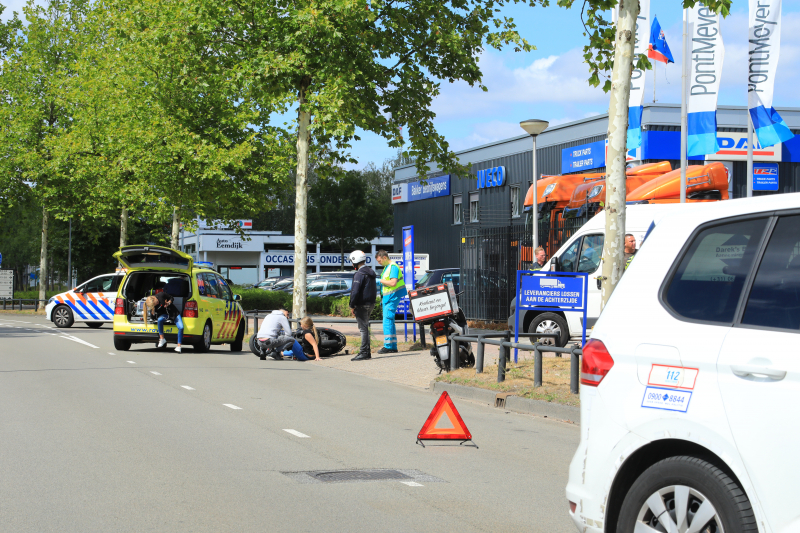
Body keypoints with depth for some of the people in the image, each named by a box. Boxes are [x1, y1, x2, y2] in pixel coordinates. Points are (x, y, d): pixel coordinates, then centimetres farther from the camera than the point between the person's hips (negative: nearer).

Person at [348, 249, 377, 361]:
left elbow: (355, 292, -21)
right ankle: (367, 352, 18)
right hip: (370, 304, 9)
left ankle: (363, 353, -8)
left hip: (362, 305, -9)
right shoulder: (371, 272, 14)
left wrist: (352, 306, -14)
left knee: (363, 328, -8)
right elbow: (374, 290, 20)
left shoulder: (360, 274, -16)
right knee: (365, 327, 16)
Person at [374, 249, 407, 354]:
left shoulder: (393, 267, -13)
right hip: (386, 298, 10)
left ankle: (388, 346, -14)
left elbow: (393, 283, -24)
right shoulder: (386, 267, 18)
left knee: (387, 320, -13)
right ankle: (393, 346, 13)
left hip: (392, 297, -10)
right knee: (390, 321, 10)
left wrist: (380, 281, -14)